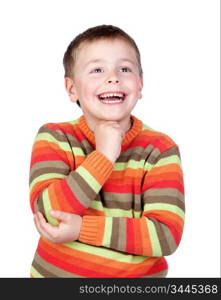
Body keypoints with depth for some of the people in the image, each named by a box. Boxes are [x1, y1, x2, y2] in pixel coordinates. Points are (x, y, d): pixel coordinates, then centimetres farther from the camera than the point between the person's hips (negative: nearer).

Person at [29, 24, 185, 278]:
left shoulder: (160, 149, -12)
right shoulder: (54, 138, -10)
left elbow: (167, 234, -20)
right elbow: (48, 212, -22)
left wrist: (82, 229, -24)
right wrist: (103, 156, -27)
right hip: (57, 271, 1)